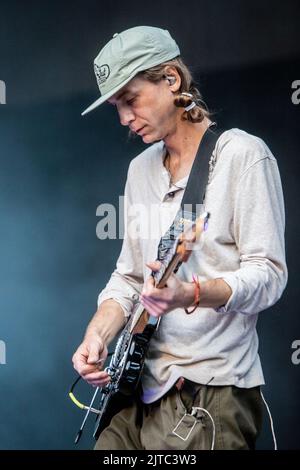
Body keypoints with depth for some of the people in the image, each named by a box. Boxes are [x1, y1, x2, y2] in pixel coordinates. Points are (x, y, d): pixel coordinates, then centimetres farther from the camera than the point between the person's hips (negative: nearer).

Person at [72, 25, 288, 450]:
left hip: (212, 395, -6)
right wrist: (98, 335, -2)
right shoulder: (141, 168, 14)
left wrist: (190, 294, -30)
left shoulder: (242, 154, -8)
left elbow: (268, 274, -13)